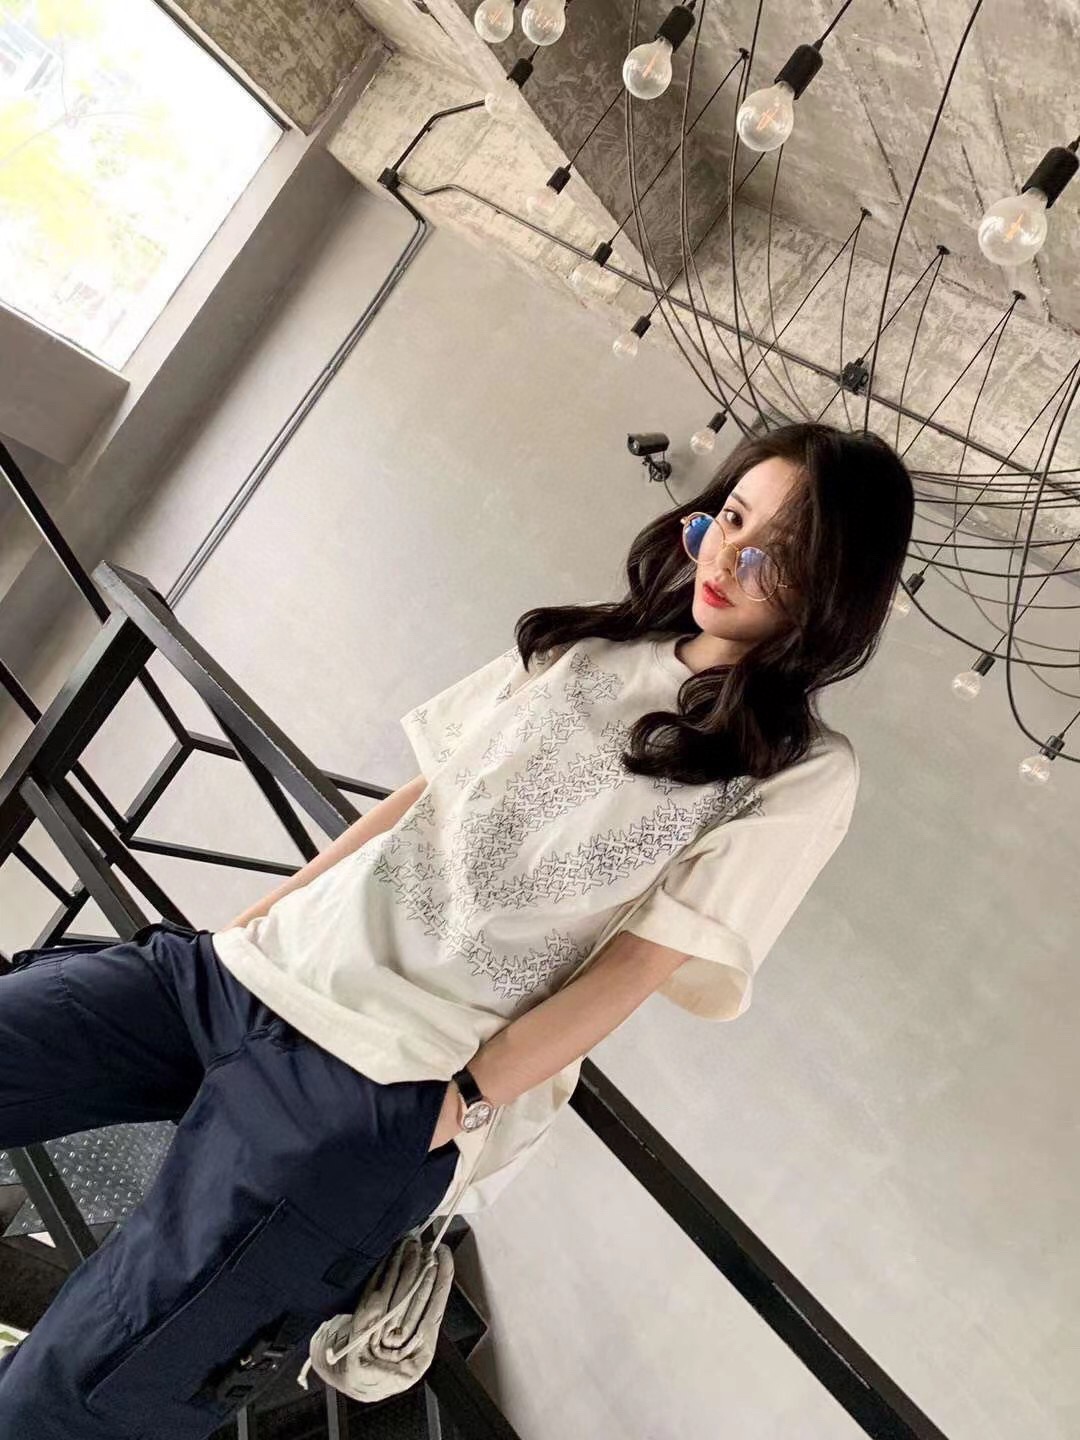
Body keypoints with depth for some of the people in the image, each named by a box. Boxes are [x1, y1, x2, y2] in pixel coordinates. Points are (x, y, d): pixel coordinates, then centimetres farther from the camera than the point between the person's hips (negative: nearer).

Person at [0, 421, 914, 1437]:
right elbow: (423, 795, 13)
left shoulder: (803, 773, -2)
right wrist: (259, 913, 10)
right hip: (258, 961, 6)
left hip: (380, 1082, -5)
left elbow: (638, 965, -7)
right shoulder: (587, 643, 12)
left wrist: (459, 1104, -10)